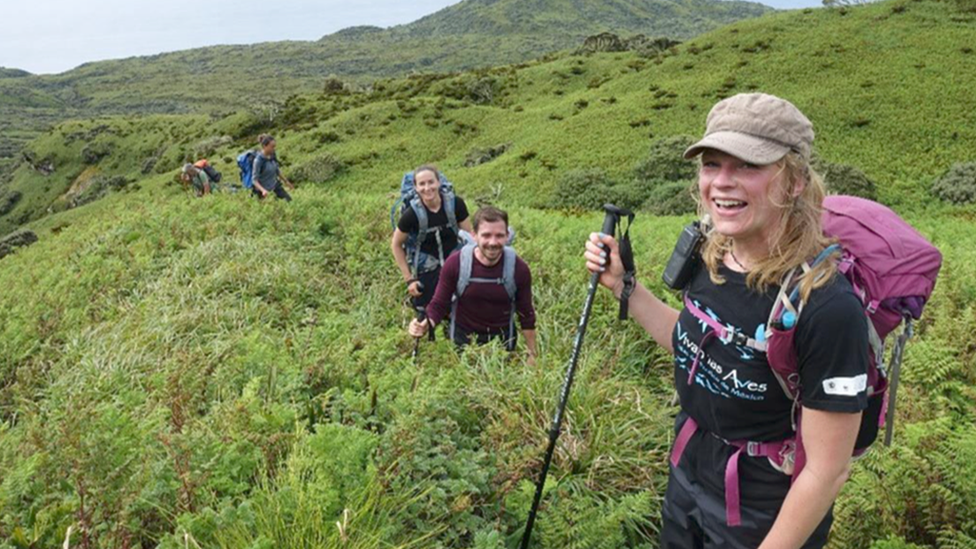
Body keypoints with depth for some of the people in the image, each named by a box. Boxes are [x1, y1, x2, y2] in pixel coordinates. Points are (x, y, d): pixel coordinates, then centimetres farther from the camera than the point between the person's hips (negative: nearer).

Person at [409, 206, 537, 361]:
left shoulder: (518, 269, -18)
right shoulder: (455, 264, -21)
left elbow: (526, 315, -5)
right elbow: (439, 305, -11)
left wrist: (532, 354, 1)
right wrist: (424, 325, -32)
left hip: (502, 342, 0)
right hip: (462, 340, 0)